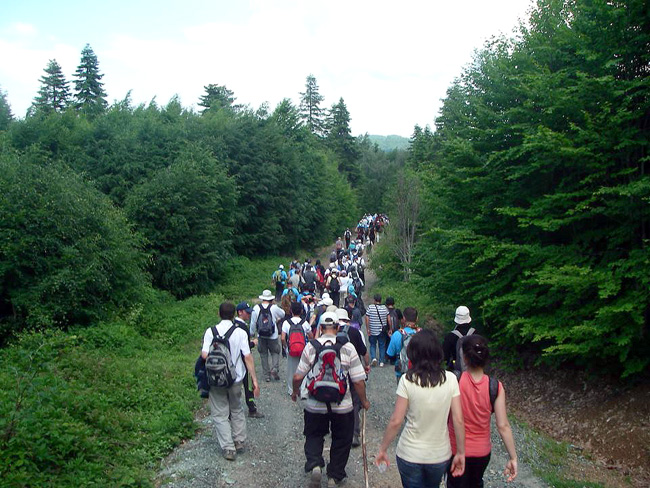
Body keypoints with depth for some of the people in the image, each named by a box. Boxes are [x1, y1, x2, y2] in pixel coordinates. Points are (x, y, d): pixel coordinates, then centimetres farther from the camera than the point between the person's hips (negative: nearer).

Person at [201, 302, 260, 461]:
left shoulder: (210, 331, -9)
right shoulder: (240, 333, -9)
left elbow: (204, 355, -17)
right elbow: (248, 357, -11)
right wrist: (255, 380, -7)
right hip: (236, 379, 2)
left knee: (220, 414, 9)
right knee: (236, 410, 22)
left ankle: (228, 448, 6)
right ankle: (239, 442, 27)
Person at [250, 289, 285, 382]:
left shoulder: (256, 308, -5)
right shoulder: (274, 308, -11)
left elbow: (253, 322, 2)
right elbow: (283, 314, 7)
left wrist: (252, 333, 13)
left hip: (261, 336, 2)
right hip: (273, 336, -2)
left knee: (263, 354, 12)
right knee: (275, 352, 13)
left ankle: (266, 375, 14)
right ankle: (274, 368, -10)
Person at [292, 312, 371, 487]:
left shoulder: (311, 346, -7)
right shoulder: (348, 348, -8)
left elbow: (298, 376, -4)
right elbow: (358, 380, -8)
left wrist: (295, 392, 17)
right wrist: (364, 401, 9)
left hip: (314, 405, 0)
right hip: (342, 406, 0)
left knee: (313, 436, 21)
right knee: (341, 440, 20)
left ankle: (314, 464, -2)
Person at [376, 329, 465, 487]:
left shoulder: (407, 380, -17)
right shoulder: (450, 379, -12)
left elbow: (396, 421, -16)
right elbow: (458, 420, -10)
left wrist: (382, 449, -4)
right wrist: (461, 453, 2)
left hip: (410, 455, -2)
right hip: (440, 455, 3)